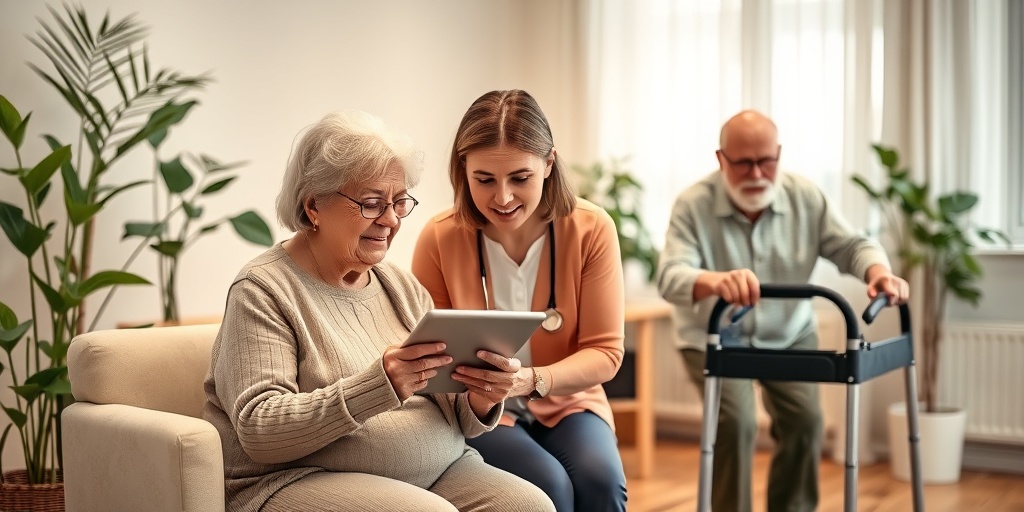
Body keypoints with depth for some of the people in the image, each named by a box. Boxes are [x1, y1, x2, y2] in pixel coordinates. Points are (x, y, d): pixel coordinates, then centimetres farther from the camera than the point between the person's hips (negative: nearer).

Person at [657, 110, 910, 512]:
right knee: (735, 422, -20)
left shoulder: (806, 197, -10)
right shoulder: (693, 205, -21)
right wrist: (715, 281, -55)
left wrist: (879, 272, -33)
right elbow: (671, 276, -32)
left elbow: (849, 245, -9)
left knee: (804, 418, -12)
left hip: (789, 336, 3)